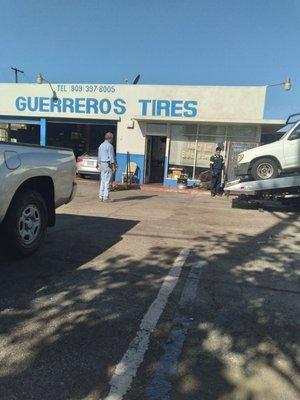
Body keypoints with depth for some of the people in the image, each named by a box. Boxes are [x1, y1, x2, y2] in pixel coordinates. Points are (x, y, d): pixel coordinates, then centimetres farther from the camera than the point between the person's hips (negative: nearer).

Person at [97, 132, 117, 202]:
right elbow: (111, 157, -15)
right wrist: (114, 166, -12)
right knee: (107, 182, -5)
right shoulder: (110, 146, -11)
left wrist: (99, 164, 26)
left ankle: (101, 196, 14)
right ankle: (106, 197, -4)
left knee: (102, 181, 11)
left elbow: (99, 157, 20)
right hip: (108, 165, -9)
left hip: (101, 164, 9)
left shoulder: (101, 145, 15)